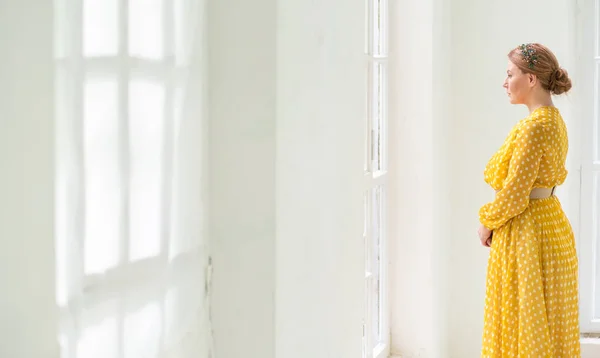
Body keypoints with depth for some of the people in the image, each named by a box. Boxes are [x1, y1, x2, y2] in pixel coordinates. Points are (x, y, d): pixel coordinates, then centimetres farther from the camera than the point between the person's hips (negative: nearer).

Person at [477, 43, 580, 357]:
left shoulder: (534, 126, -20)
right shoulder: (555, 120, 9)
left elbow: (514, 193, -21)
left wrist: (488, 223, -5)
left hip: (526, 232, -10)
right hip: (550, 222, 10)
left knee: (526, 319, 0)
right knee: (548, 320, 16)